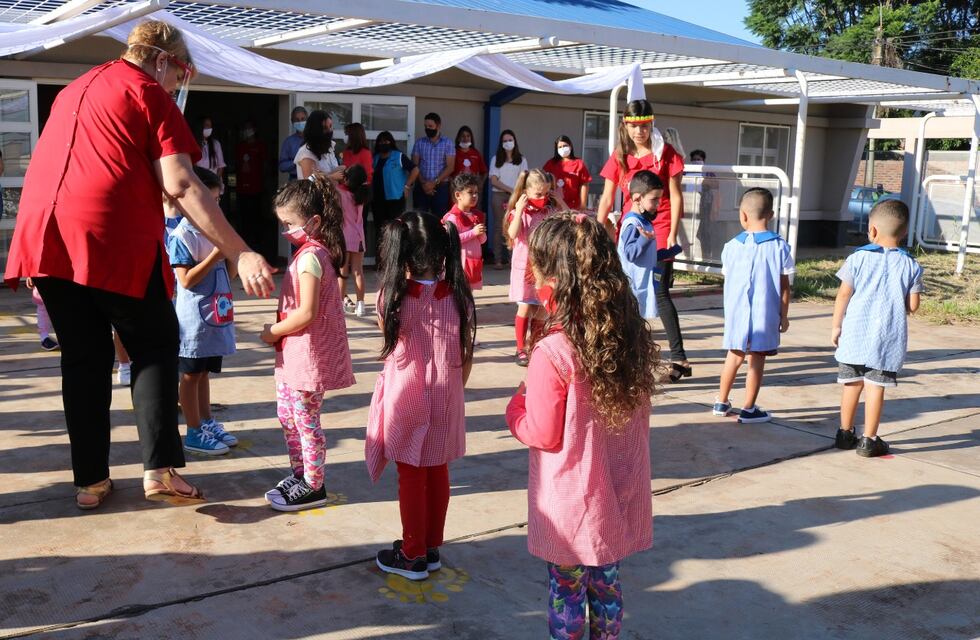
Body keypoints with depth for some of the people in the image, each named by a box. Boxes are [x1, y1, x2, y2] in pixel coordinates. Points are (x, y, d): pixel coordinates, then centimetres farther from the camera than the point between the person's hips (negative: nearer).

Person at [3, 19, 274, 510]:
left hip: (44, 236, 7)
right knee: (155, 345, 8)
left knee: (83, 358, 14)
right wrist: (239, 254, -14)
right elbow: (180, 186, -11)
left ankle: (90, 480, 18)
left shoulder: (75, 89, 25)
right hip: (114, 239, -6)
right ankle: (160, 468, -2)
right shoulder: (150, 94, 1)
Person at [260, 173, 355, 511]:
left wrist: (274, 332, -11)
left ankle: (313, 487, 14)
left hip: (307, 353, -10)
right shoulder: (314, 251, 10)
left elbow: (306, 313, -25)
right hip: (294, 353, 10)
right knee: (287, 415, 19)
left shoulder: (309, 256, -20)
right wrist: (279, 330, 5)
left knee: (306, 421, 1)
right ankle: (299, 474, 32)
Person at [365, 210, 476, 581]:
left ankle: (413, 556, 20)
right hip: (445, 398, 3)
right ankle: (432, 549, 29)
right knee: (438, 473, 15)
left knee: (411, 476, 9)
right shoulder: (459, 296, -9)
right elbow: (466, 357, -2)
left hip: (406, 399, -2)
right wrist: (453, 391, 13)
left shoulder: (392, 295, -16)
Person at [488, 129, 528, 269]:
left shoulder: (521, 160, 13)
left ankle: (513, 259, -7)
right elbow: (493, 180, 1)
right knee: (499, 226, -3)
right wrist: (510, 189, -9)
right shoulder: (496, 159, 11)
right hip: (499, 195, 0)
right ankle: (498, 260, -3)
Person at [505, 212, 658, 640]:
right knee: (606, 586, 22)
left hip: (571, 506, -5)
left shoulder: (552, 354, -25)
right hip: (618, 499, 5)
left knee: (567, 593, 13)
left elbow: (544, 435, -17)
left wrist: (517, 405, 1)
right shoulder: (634, 338, -6)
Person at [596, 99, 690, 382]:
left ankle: (679, 358, -8)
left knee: (659, 292, -11)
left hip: (659, 231, -4)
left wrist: (672, 234, -10)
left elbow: (676, 196, -4)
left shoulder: (665, 153, -3)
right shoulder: (620, 155, 7)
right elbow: (607, 198, 7)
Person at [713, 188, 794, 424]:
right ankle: (748, 409, 10)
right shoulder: (779, 246, -7)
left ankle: (721, 402, 27)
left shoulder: (732, 246, -1)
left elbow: (728, 279, 8)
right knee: (757, 359, 4)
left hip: (737, 312, 3)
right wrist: (784, 315, 5)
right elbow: (784, 286, -4)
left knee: (734, 355, 18)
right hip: (766, 314, -3)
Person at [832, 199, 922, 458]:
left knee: (852, 384, 12)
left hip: (855, 334, 1)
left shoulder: (858, 258, -4)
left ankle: (845, 433, 23)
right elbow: (912, 306, -2)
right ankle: (869, 440, 8)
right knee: (875, 387, 3)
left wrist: (836, 326, 5)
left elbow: (843, 294, -4)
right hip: (888, 338, -1)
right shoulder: (910, 265, -1)